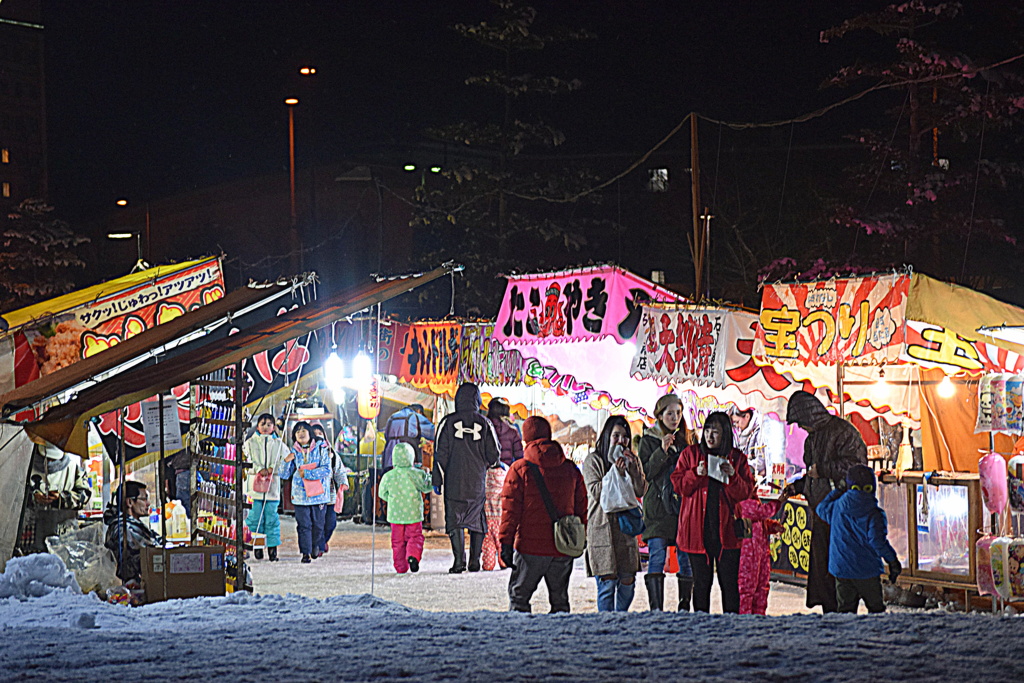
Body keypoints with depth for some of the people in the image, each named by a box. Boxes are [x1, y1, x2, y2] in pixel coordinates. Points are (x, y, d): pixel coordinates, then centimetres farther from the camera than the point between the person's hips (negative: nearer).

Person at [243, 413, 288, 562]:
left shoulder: (278, 444, 11)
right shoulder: (250, 442, 8)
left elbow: (285, 459, 7)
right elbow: (248, 459, -1)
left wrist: (273, 467, -9)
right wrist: (259, 469, -14)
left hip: (273, 482, 0)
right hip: (255, 481, 0)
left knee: (271, 515, -2)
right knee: (255, 515, -2)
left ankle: (272, 547, 1)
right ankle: (257, 547, 8)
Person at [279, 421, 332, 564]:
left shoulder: (320, 448, 0)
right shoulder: (294, 452, 7)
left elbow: (326, 470, -9)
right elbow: (284, 475, 8)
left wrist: (307, 474, -16)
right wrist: (286, 461, -11)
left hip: (318, 493, -1)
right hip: (300, 494, 1)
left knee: (318, 524, 7)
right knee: (303, 524, -5)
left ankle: (316, 546, 31)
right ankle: (305, 553, 0)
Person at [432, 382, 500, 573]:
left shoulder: (448, 422, -2)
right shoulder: (484, 423, 1)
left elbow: (440, 454, -1)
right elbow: (494, 454, 3)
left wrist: (437, 480, 4)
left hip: (454, 482, -2)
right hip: (478, 483, 2)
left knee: (455, 521, 0)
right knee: (477, 521, 11)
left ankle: (459, 559, -11)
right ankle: (475, 561, 11)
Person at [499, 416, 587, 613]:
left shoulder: (519, 469, -6)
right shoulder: (570, 469, 6)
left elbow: (510, 509, -7)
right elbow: (582, 508, 11)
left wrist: (505, 543, -4)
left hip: (530, 547, -4)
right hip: (563, 550, 4)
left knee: (519, 596, 5)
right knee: (560, 599, 13)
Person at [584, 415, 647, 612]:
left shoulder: (632, 460, 15)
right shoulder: (593, 460, 2)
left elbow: (641, 491, 5)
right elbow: (595, 491, -7)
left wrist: (633, 467, -7)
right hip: (602, 527, -4)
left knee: (628, 581, 3)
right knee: (607, 581, -7)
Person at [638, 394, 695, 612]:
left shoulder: (687, 438, 15)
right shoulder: (649, 440, 6)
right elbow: (647, 472, -3)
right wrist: (662, 451, -15)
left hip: (683, 504, 3)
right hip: (658, 506, -3)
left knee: (686, 557, 0)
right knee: (657, 555, -10)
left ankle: (684, 606, 6)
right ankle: (656, 607, -12)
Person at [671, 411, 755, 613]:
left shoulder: (737, 458, 8)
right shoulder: (690, 454, 8)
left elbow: (746, 493, 5)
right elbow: (678, 486, 4)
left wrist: (732, 477, -12)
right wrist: (695, 474, -12)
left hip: (726, 529, 0)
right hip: (698, 528, 0)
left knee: (729, 580, -1)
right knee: (701, 579, 3)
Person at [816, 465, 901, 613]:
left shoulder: (836, 508, 1)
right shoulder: (874, 513, -11)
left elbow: (821, 508, 22)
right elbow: (877, 540, -18)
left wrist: (836, 492, 31)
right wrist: (892, 560, -9)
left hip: (841, 569, 3)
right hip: (867, 570, -3)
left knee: (845, 607, 6)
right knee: (876, 606, 8)